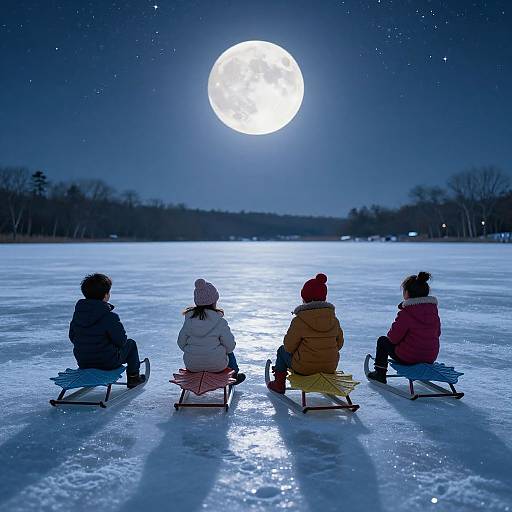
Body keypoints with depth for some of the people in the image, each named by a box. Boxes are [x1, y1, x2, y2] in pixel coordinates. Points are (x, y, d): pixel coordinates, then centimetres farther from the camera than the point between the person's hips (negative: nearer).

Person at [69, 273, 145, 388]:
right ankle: (133, 378, 27)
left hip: (82, 362, 6)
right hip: (107, 363, -6)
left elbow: (72, 337, 6)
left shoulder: (78, 313, -4)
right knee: (131, 344, 18)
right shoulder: (109, 316, -23)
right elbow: (121, 341, -17)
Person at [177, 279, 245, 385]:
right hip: (216, 365, -3)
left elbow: (181, 343, -1)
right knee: (229, 352, 29)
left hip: (191, 365, 3)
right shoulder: (220, 322, -16)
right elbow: (230, 346, -11)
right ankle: (234, 375, 47)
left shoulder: (189, 320, -7)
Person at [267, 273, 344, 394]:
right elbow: (339, 343, 7)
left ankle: (279, 385, 32)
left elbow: (289, 347, -12)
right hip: (330, 367, 5)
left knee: (282, 350, 23)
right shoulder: (334, 319, -3)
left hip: (304, 367, -5)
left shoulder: (299, 320, -19)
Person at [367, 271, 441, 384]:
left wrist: (391, 335, 8)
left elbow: (393, 337, -15)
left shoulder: (406, 313, -21)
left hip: (408, 358, -6)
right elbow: (437, 333, 10)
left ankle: (380, 374, 25)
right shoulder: (433, 309, -1)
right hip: (431, 358, 7)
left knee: (382, 341, 16)